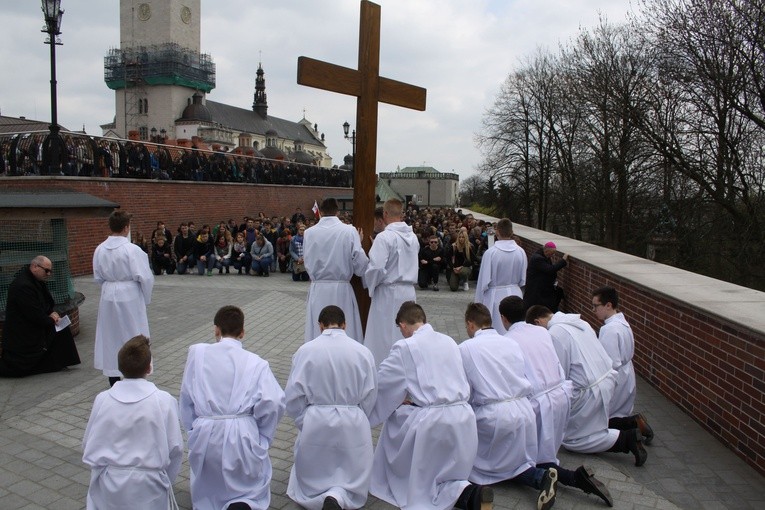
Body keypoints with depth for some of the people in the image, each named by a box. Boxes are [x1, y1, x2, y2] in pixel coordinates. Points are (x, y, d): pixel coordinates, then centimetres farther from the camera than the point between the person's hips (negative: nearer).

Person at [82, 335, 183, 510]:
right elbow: (175, 449, -6)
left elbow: (88, 447, 4)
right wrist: (164, 482, 10)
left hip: (109, 488, 2)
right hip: (148, 489, -2)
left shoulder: (102, 399, -4)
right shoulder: (164, 401, -11)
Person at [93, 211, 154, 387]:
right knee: (134, 338, 8)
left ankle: (114, 382, 26)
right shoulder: (132, 250, -18)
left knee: (110, 337, 15)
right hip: (130, 298, -5)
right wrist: (146, 298, 0)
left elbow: (97, 277, 7)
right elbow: (145, 277, -15)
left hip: (109, 297, 5)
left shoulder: (100, 249, -2)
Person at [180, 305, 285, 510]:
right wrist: (263, 437, 3)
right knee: (253, 490, 18)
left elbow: (186, 397, 6)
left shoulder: (197, 353, 2)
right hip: (242, 437, -2)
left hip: (205, 436, 2)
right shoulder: (256, 362, -2)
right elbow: (273, 402, -10)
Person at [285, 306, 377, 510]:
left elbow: (292, 396, -4)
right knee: (353, 478, 18)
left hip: (316, 424, 0)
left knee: (310, 477, 23)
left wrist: (305, 423, 10)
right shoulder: (362, 351, -3)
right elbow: (370, 396, 2)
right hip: (353, 424, 0)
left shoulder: (305, 350, -6)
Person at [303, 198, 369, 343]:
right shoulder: (349, 231, -8)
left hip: (318, 290, 2)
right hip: (341, 289, -2)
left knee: (318, 335, 9)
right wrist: (359, 243, 7)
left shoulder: (309, 232, -2)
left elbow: (308, 264, 4)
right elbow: (360, 265, -8)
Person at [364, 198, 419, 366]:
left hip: (388, 293, -6)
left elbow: (376, 268, -19)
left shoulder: (385, 237, -15)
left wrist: (370, 286, -4)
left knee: (385, 337, 2)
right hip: (409, 291, 7)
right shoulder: (413, 237, 7)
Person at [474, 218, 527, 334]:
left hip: (495, 296, -3)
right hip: (515, 295, 4)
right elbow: (523, 280, 2)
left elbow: (484, 281, -12)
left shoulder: (490, 252, -16)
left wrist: (479, 301, -1)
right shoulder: (520, 252, -6)